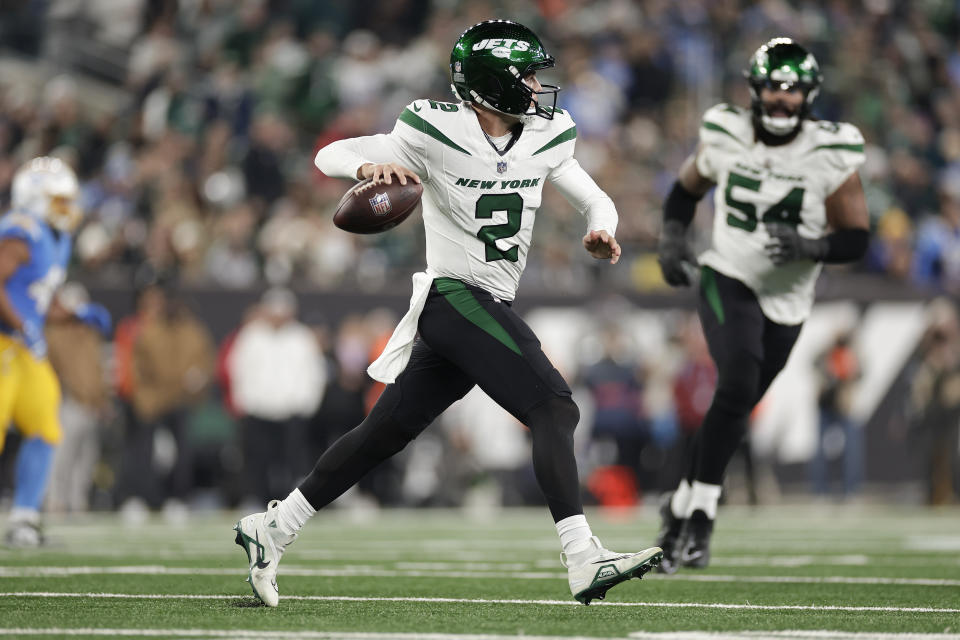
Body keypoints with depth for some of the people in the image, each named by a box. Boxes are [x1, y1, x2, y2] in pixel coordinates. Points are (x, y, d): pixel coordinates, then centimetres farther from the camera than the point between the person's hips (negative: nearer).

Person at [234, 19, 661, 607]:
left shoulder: (544, 139, 7)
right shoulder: (437, 133, -11)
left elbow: (595, 199, 16)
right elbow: (330, 156, -7)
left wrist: (602, 229, -8)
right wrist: (372, 167, -30)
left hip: (492, 310, 8)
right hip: (456, 296, -8)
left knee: (386, 432, 11)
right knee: (554, 409, -20)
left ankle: (272, 531, 20)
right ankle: (584, 560, -27)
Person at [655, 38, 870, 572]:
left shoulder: (832, 155, -12)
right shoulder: (726, 136, -6)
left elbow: (856, 239, -9)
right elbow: (687, 189, 13)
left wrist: (810, 246, -28)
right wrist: (673, 239, -3)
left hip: (786, 301, 2)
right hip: (728, 281, -1)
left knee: (737, 407, 10)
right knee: (739, 382, -24)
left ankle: (683, 506, 29)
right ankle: (701, 510, -15)